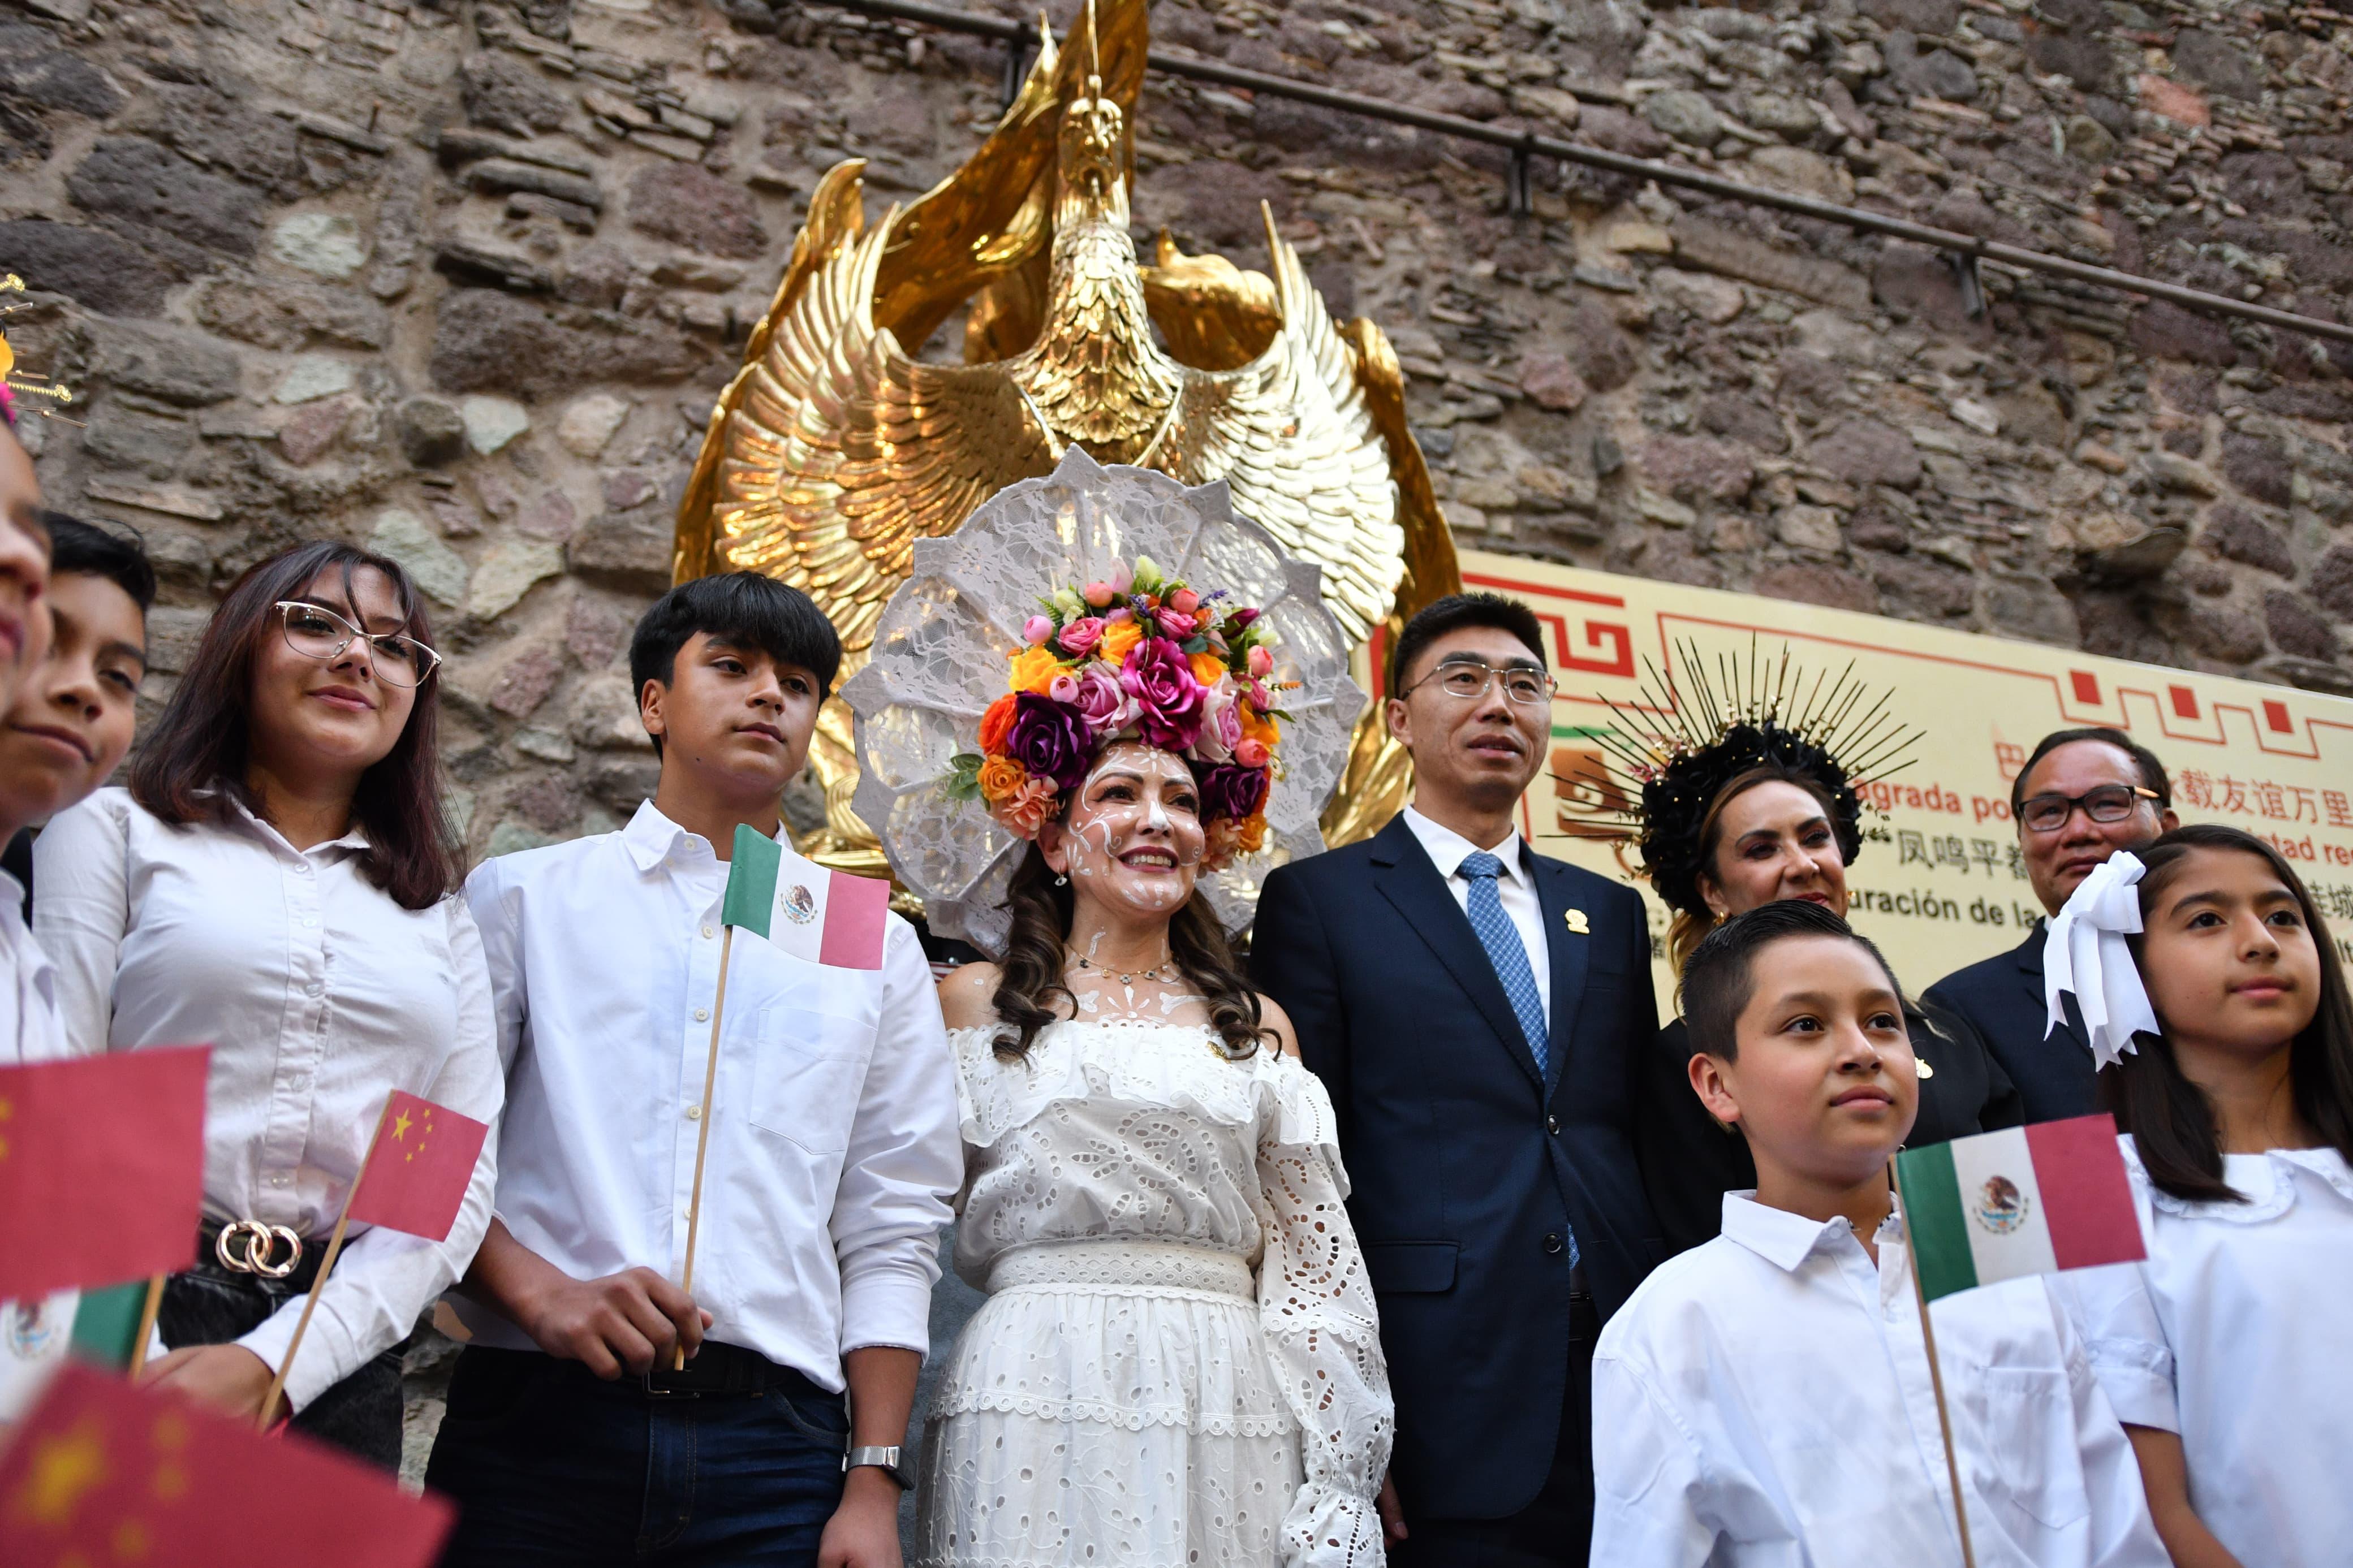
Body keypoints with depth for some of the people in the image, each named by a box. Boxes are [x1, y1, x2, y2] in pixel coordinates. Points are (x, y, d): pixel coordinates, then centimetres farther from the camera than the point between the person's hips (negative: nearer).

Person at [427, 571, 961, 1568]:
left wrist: (875, 1486, 2)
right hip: (539, 1420, -1)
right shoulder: (523, 897, 9)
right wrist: (539, 1292, -14)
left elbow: (891, 1232, 9)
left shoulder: (876, 946, 13)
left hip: (773, 1443, 1)